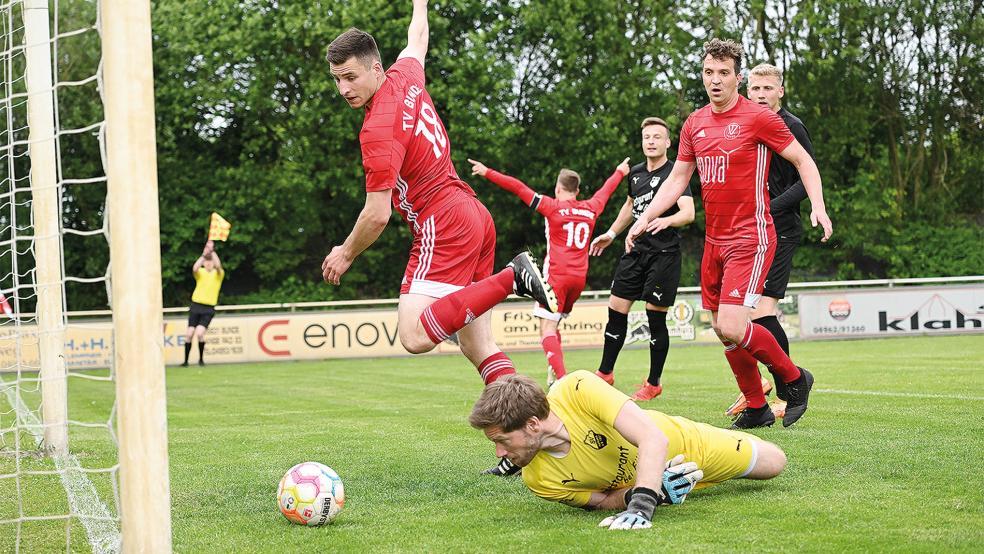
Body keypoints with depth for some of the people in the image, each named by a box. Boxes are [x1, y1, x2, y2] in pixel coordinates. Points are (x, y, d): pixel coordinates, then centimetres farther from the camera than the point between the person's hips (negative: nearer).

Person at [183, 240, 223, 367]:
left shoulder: (218, 274, 3)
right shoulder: (200, 272, 6)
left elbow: (218, 266, -20)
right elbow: (195, 268, -18)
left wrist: (212, 251, -19)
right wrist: (204, 254, -21)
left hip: (209, 309, -2)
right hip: (196, 305, 2)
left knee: (200, 333, -18)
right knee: (189, 334, -2)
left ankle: (201, 358, 2)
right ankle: (186, 360, 11)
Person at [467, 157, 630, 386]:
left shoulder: (553, 207, -2)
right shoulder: (590, 209, 12)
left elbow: (518, 188, -4)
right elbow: (606, 190, 33)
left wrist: (487, 172, -1)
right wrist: (620, 172, 52)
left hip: (556, 275, -6)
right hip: (579, 278, 6)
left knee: (547, 329, -12)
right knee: (553, 326, 20)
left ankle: (562, 378, -29)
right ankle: (554, 372, 16)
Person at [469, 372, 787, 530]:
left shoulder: (577, 390, -43)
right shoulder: (538, 481, -33)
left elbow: (654, 439, -48)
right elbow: (601, 501, -21)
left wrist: (642, 503, -61)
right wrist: (644, 494, -43)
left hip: (683, 442, -2)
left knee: (774, 463, 22)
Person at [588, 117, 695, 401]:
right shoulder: (636, 173, 11)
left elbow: (688, 213, -22)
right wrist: (611, 234, 33)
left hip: (664, 253, -6)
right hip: (636, 250, 6)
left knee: (655, 316, -2)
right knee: (616, 310, 5)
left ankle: (654, 383, 11)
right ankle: (605, 373, 19)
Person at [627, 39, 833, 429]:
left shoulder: (758, 118, -8)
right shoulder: (695, 124, 10)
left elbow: (803, 161, -1)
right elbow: (676, 180, 18)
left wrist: (818, 206, -14)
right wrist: (644, 220, 10)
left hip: (750, 239, -7)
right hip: (714, 241, 7)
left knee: (731, 327, -18)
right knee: (721, 330, 7)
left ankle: (795, 378, 6)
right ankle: (757, 408, 22)